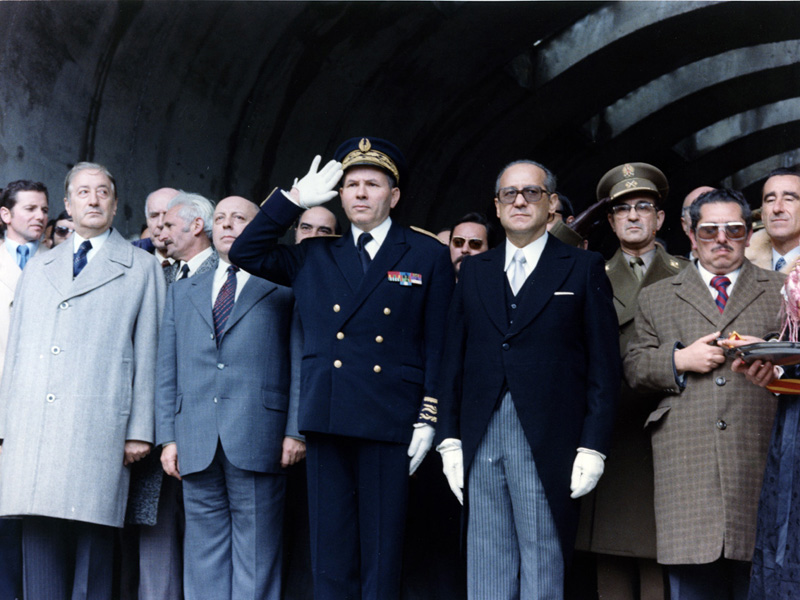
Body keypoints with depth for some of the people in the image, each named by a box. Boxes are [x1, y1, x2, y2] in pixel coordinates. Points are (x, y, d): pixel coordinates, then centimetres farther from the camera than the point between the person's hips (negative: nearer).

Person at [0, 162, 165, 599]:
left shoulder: (142, 268, 10)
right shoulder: (37, 268, 22)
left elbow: (147, 352, 4)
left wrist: (140, 430, -4)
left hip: (97, 429, -3)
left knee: (92, 544, -5)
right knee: (40, 540, 2)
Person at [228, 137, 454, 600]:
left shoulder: (429, 256, 7)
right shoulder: (314, 258, 16)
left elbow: (439, 345, 3)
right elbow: (245, 253, 13)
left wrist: (429, 418, -5)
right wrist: (295, 199, 7)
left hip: (389, 423, -3)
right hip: (327, 421, 3)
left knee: (382, 555, 0)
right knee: (331, 556, 6)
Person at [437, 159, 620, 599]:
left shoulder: (583, 269, 4)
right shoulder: (474, 271, 14)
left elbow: (604, 366, -1)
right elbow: (454, 360, 12)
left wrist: (593, 447, -8)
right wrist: (449, 439, 5)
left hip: (547, 443, -3)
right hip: (480, 440, 3)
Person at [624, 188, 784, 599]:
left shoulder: (780, 292, 17)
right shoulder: (656, 297, 18)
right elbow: (633, 366, 12)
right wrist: (678, 360, -5)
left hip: (760, 461, 0)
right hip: (686, 468, 0)